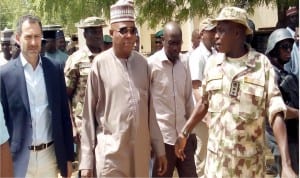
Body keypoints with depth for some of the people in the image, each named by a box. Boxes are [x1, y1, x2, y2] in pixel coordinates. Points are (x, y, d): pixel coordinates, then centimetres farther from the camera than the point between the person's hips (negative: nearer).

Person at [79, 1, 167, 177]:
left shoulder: (142, 63, 4)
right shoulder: (100, 64, -7)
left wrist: (159, 148, 11)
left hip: (141, 152, 4)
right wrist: (86, 160, -3)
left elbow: (150, 109, 10)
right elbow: (89, 114, -3)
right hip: (110, 153, -4)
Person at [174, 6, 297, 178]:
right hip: (216, 155, 3)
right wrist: (184, 133, 11)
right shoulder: (212, 62, 2)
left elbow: (276, 112, -11)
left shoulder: (262, 64, -8)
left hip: (249, 160, -2)